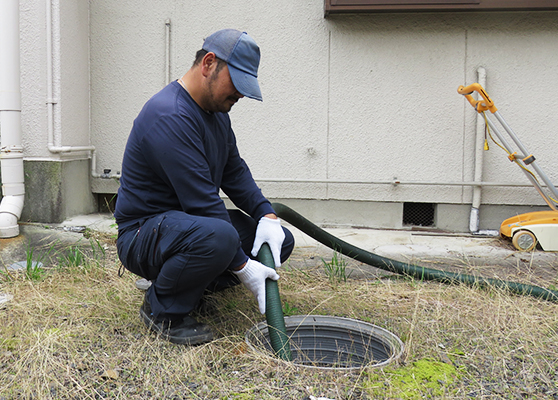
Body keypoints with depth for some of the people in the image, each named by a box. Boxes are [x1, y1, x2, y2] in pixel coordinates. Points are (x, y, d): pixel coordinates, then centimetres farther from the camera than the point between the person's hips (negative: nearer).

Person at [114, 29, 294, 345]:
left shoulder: (216, 109, 6)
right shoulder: (170, 117, -25)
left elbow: (235, 171, 11)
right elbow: (202, 202, -28)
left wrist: (266, 214, -7)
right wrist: (242, 267, -25)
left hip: (195, 222, 10)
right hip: (143, 233, -9)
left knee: (281, 241, 1)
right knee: (218, 236, -40)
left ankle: (190, 284, 11)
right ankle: (162, 308, -11)